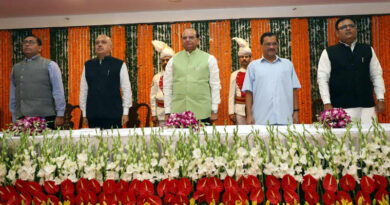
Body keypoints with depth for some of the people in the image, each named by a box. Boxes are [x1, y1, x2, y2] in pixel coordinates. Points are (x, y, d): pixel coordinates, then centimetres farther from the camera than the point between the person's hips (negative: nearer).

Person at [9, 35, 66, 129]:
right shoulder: (16, 68, 15)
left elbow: (58, 92, -2)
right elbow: (13, 95, 16)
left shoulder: (50, 65, 2)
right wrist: (14, 118, 13)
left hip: (46, 118, -3)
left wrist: (60, 115, -7)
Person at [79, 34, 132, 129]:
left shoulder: (119, 64, 2)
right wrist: (84, 114, 10)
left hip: (114, 115, -3)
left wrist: (125, 113, -2)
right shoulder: (88, 65, 11)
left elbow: (126, 89, 2)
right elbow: (83, 90, 13)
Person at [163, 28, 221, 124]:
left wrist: (214, 111, -1)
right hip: (178, 113, 1)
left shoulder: (209, 59, 6)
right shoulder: (173, 60, 10)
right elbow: (167, 86, 10)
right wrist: (167, 112, 6)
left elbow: (215, 85, 4)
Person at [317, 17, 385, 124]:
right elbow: (322, 79, 0)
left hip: (367, 106, 3)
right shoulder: (328, 53, 3)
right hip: (340, 107, -3)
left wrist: (380, 99, 6)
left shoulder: (368, 50, 13)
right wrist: (327, 103, -8)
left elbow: (377, 76, 13)